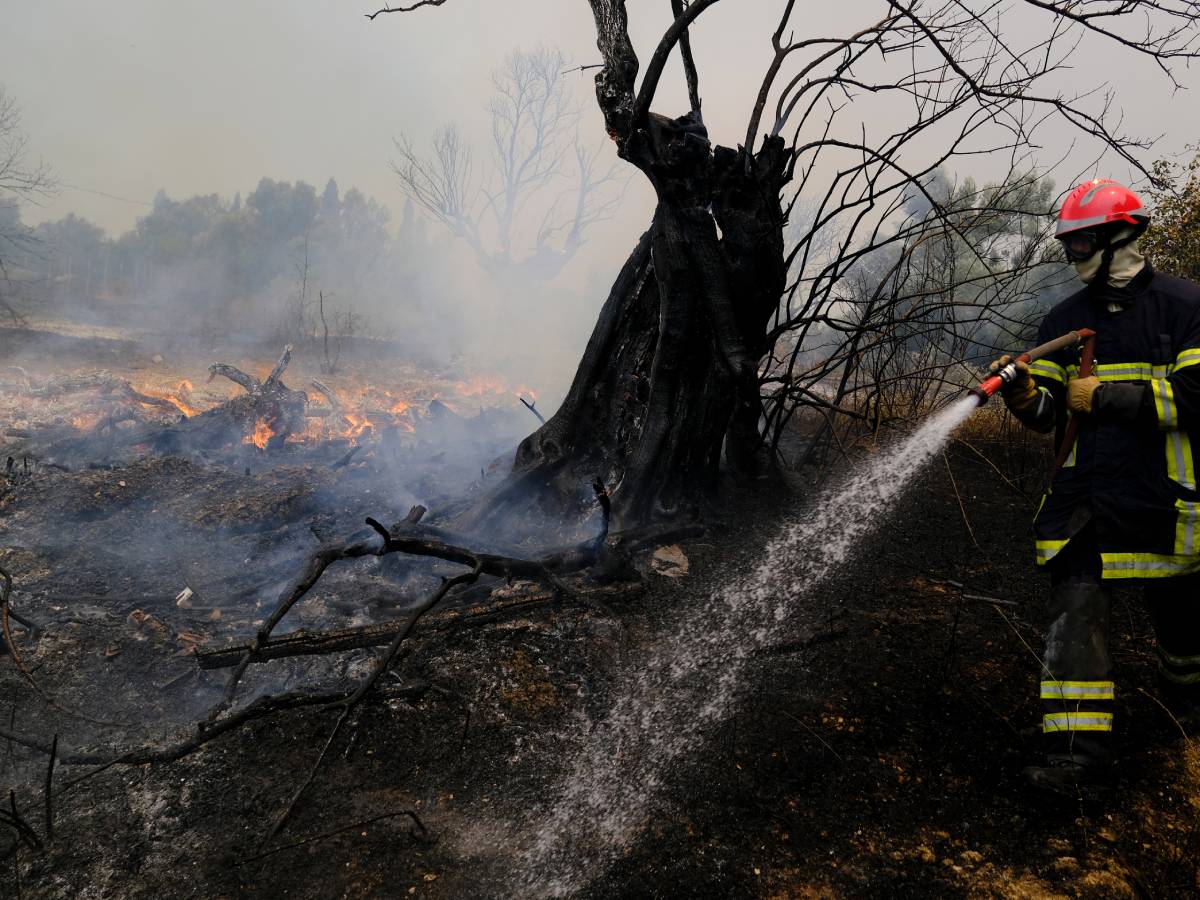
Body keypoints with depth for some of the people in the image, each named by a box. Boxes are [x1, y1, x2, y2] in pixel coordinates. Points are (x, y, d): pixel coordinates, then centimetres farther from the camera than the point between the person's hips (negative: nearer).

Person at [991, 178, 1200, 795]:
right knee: (1074, 611, -10)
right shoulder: (1064, 320, 8)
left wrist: (1104, 397, -17)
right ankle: (1077, 753, -7)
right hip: (1085, 493, 3)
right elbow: (1049, 416, 6)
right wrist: (1024, 393, -16)